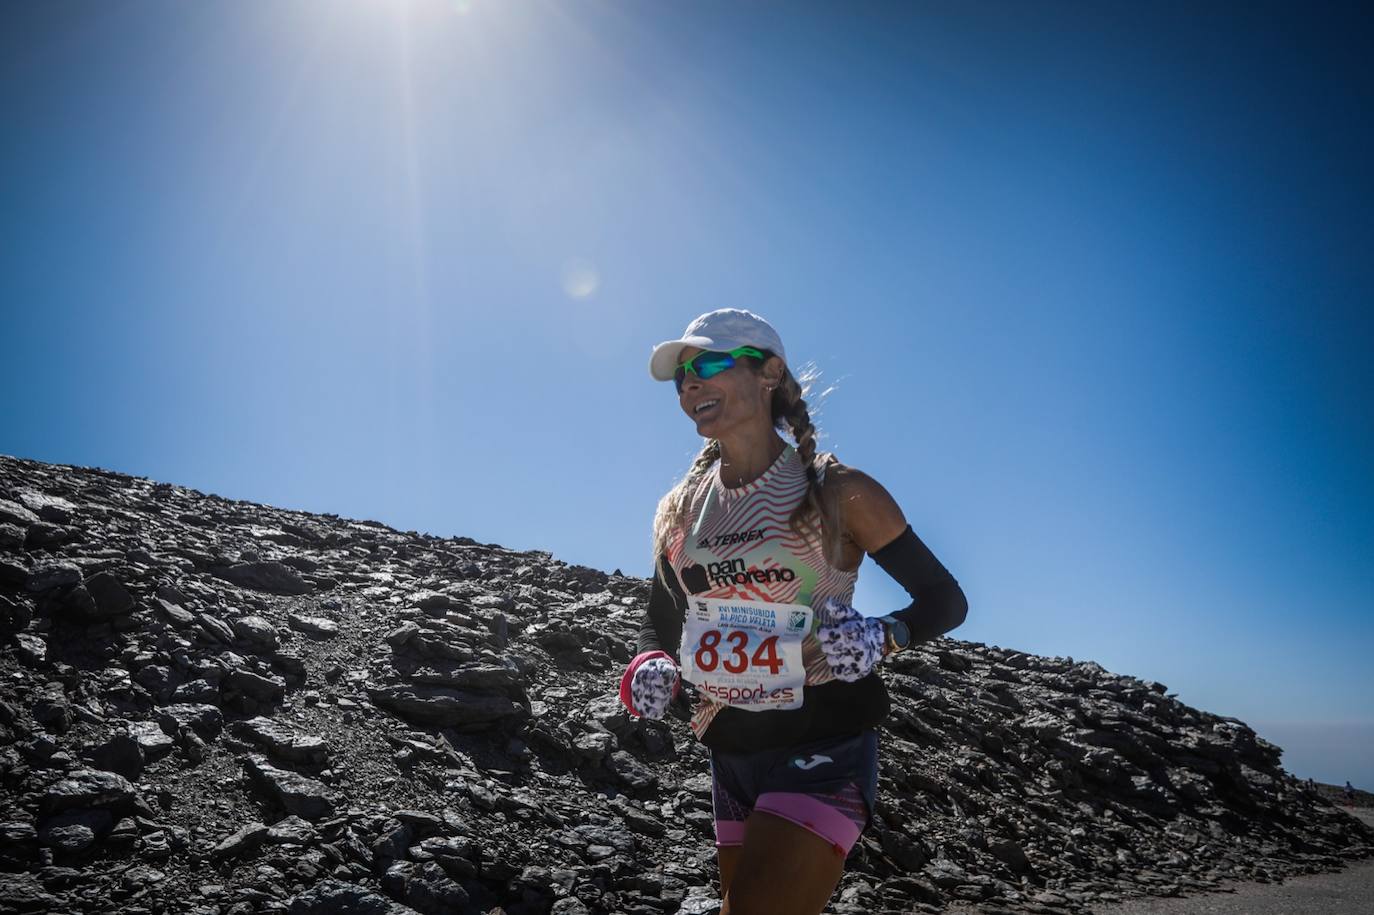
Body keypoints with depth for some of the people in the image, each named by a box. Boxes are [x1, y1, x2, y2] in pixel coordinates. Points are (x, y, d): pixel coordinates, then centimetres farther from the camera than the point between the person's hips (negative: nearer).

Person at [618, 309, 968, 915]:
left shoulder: (838, 494, -10)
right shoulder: (678, 511, 5)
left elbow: (945, 600, -4)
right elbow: (660, 626, 15)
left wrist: (880, 636, -23)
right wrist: (654, 669, -7)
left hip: (824, 749, -5)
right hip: (731, 754, 6)